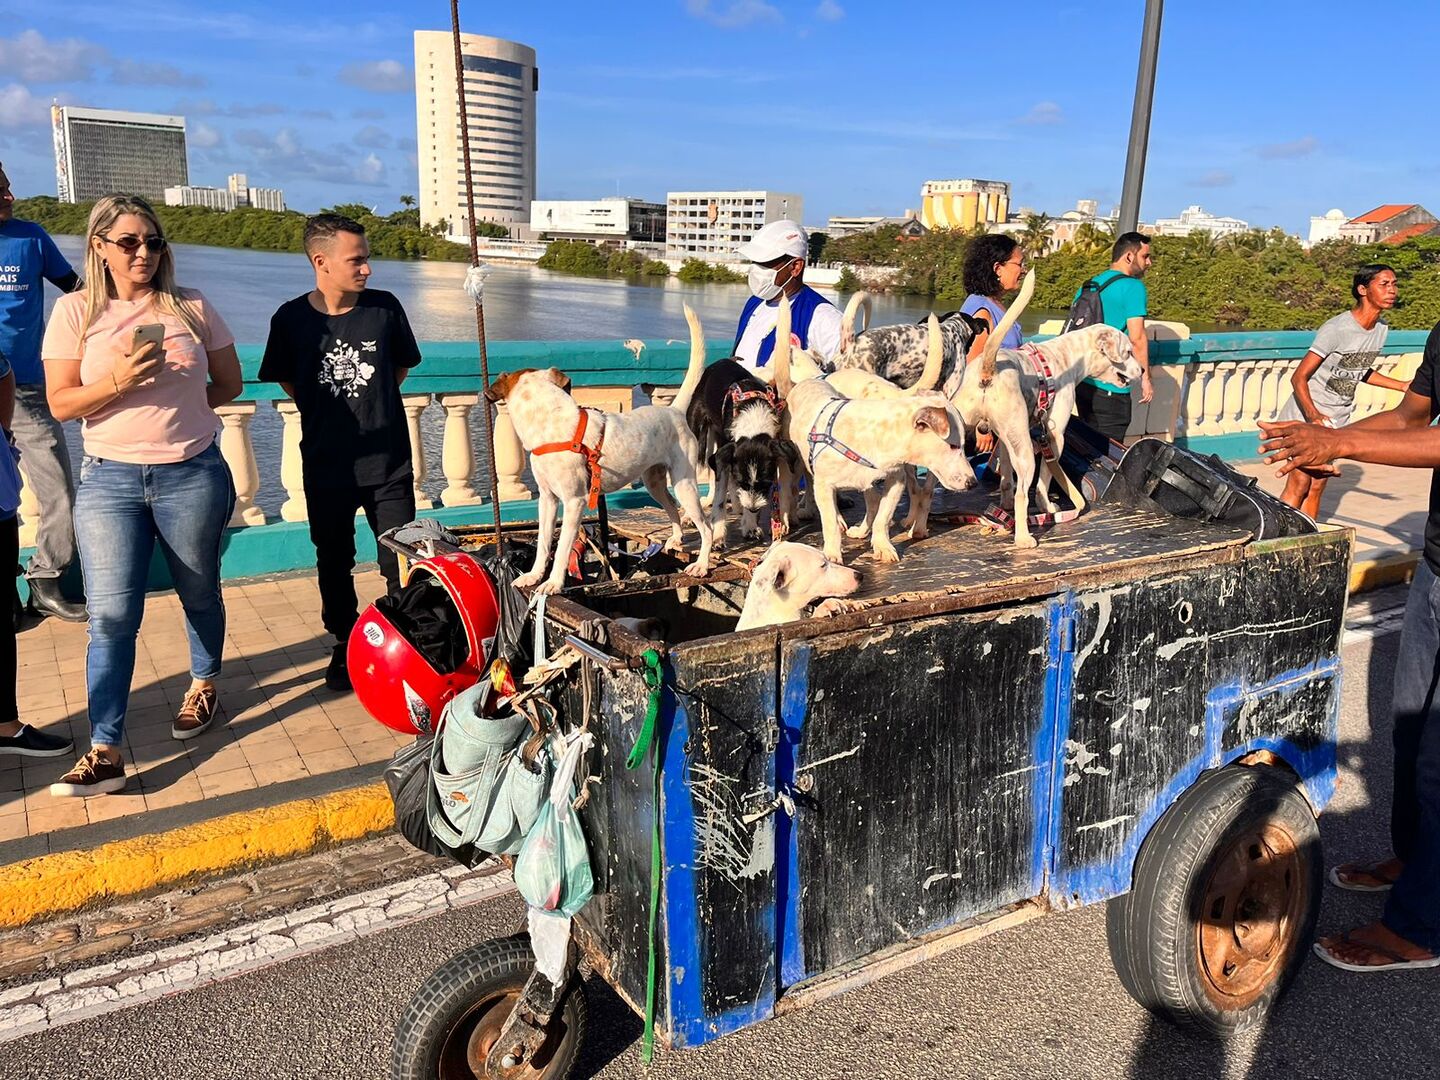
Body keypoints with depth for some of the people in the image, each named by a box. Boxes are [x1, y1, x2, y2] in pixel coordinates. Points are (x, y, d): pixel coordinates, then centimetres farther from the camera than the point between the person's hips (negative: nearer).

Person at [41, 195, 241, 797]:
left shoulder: (191, 308, 4)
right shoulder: (75, 311, 2)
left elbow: (230, 383, 11)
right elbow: (61, 404, -2)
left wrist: (177, 403, -1)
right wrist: (118, 383, -18)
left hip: (193, 476, 1)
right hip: (109, 481, 0)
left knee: (200, 595, 14)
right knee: (111, 616, -5)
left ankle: (204, 686, 40)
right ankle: (105, 752, -2)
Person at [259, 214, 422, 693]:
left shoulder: (385, 308, -6)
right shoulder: (291, 318, -6)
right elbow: (287, 382, 9)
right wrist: (327, 414, 6)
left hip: (389, 461, 0)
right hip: (327, 467, 1)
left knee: (401, 564, 4)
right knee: (334, 563, 14)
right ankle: (345, 645, 31)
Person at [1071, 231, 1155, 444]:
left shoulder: (1088, 285, 14)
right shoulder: (1133, 287, -9)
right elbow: (1137, 338, -14)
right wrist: (1146, 377, -6)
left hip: (1082, 380, 8)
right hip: (1111, 387, -8)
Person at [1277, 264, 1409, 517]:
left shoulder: (1381, 329, 3)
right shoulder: (1337, 329, -20)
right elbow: (1299, 378, -21)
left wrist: (1403, 386, 20)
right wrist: (1313, 415, -36)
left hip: (1336, 420, 7)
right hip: (1307, 416, -7)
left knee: (1317, 487, 7)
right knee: (1298, 486, -10)